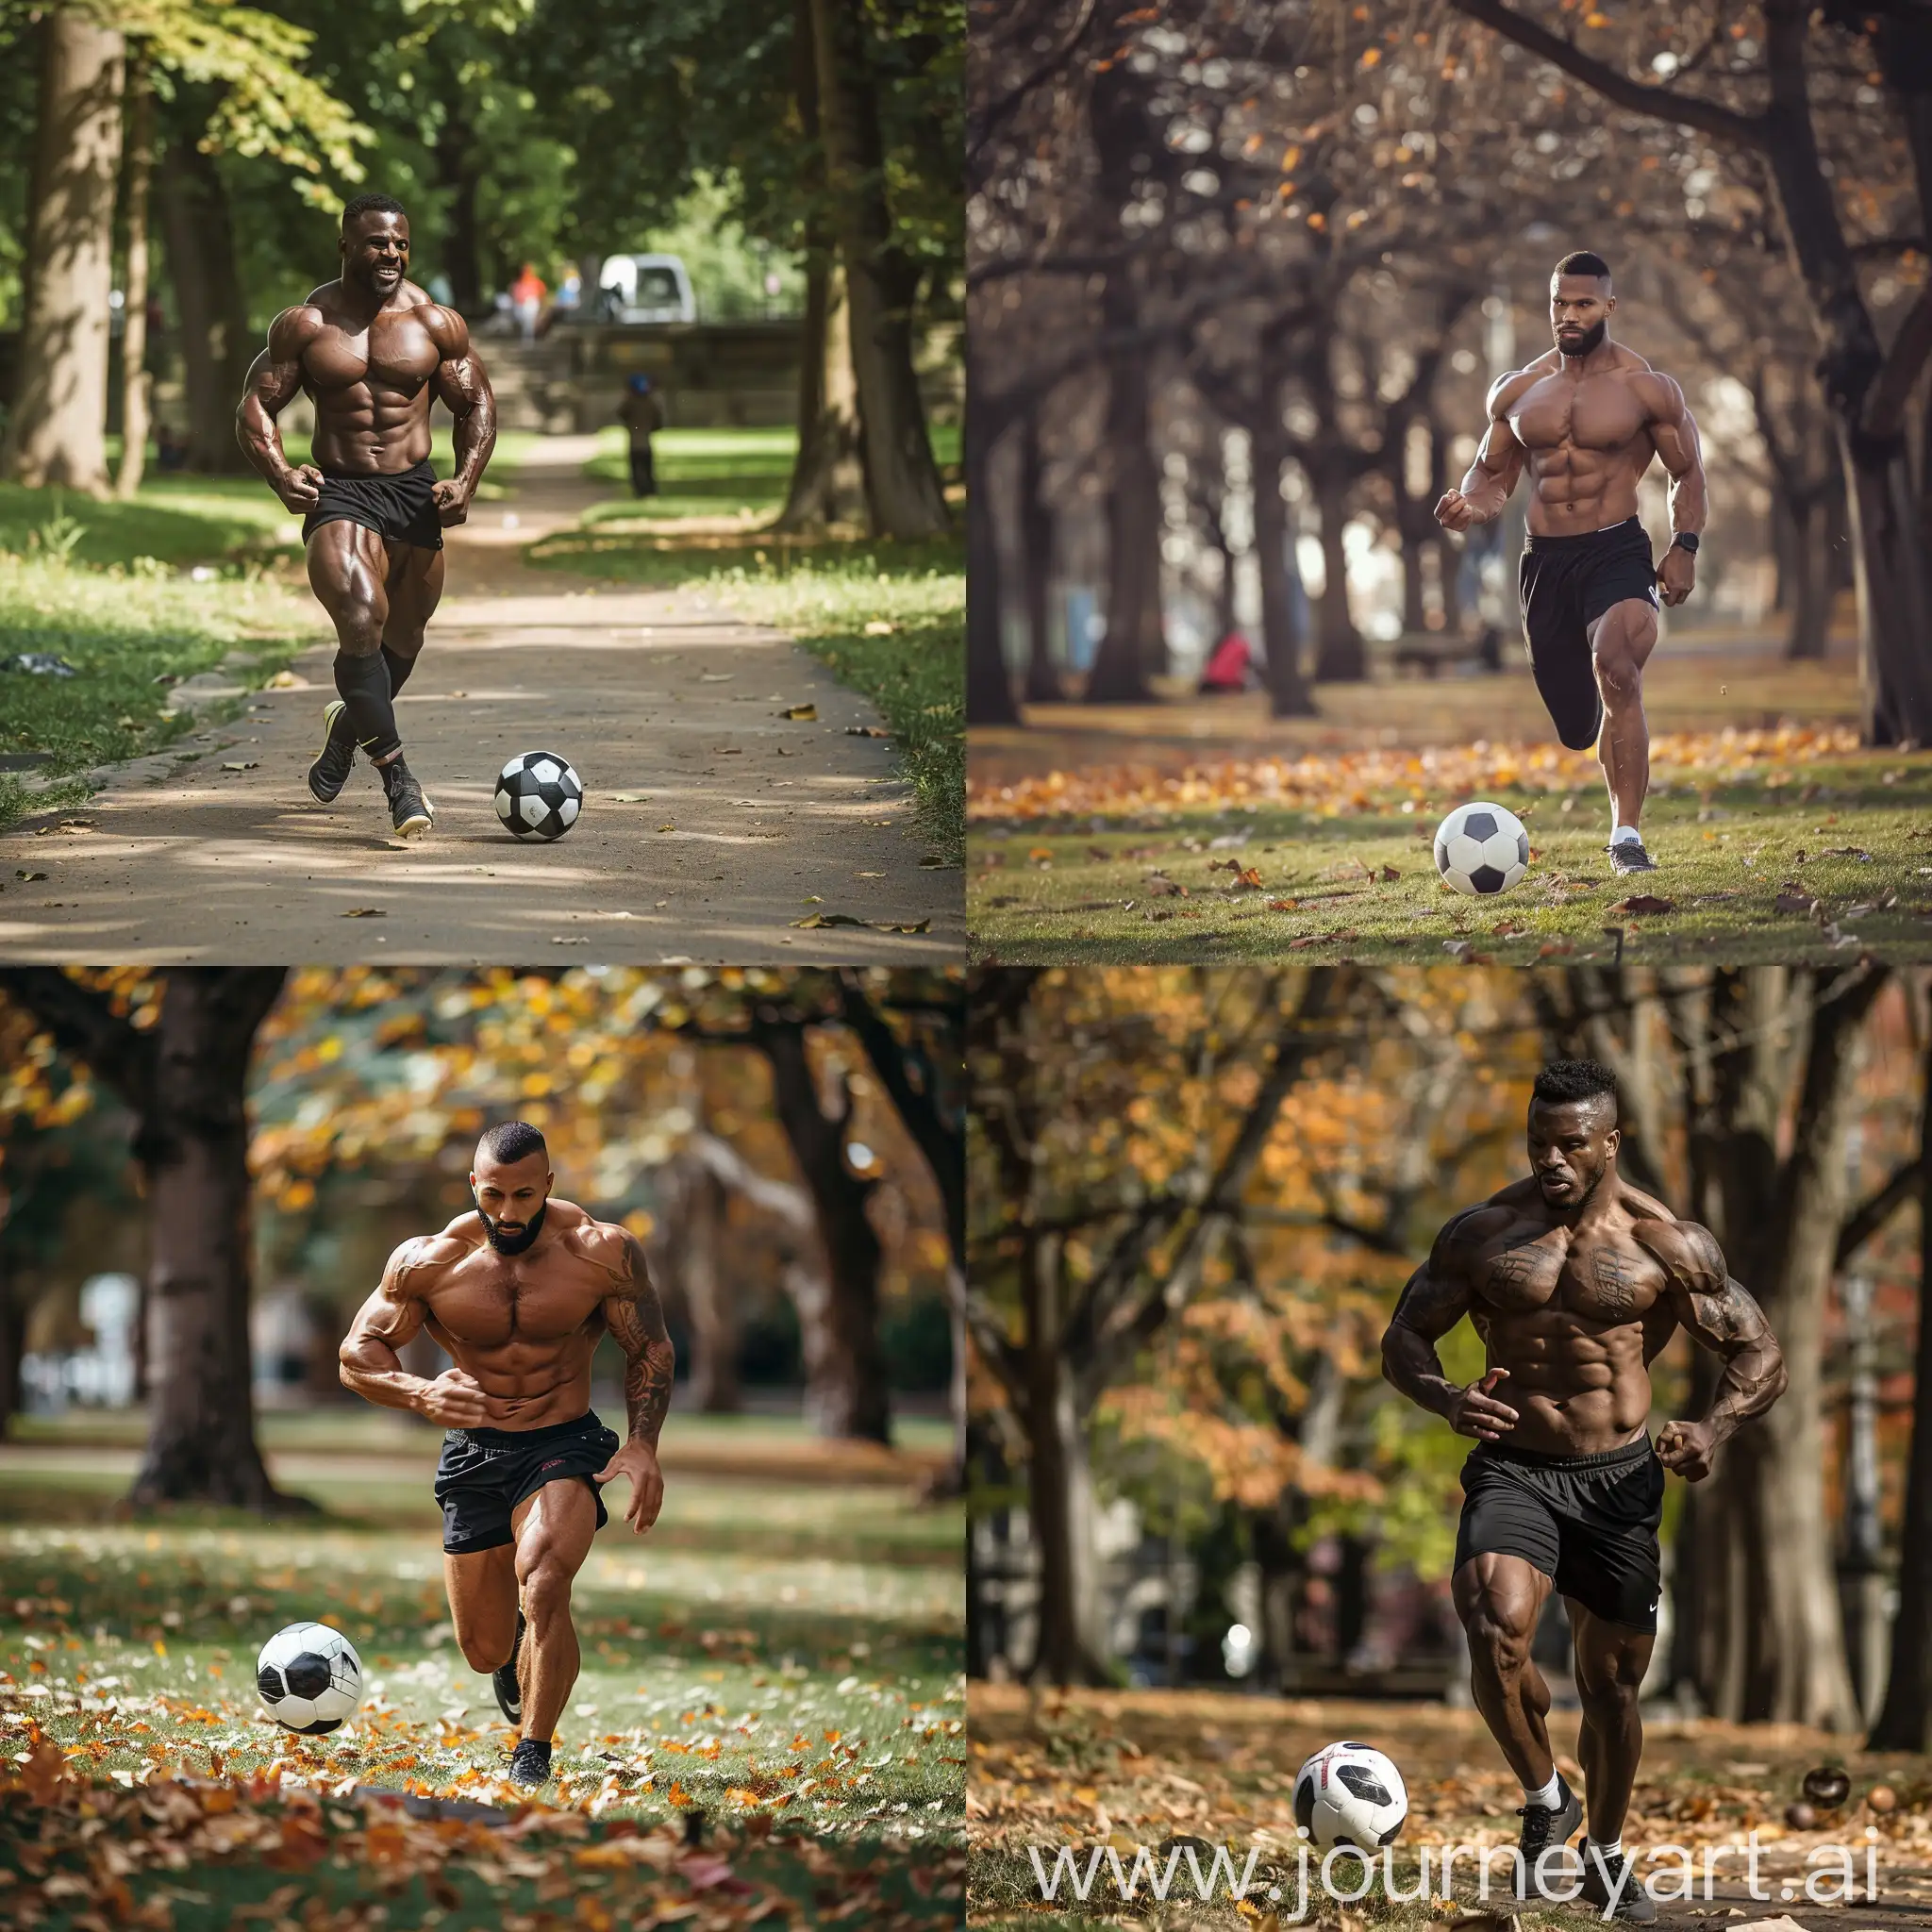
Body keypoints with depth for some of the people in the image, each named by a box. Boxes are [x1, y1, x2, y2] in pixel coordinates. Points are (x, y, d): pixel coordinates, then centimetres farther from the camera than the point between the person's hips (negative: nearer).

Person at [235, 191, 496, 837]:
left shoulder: (435, 323, 3)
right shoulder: (305, 324, -1)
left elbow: (477, 404, 11)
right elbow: (256, 405, 1)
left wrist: (467, 480, -5)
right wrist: (280, 474, -17)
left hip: (414, 493, 3)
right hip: (338, 493, -3)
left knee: (401, 639, 13)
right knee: (361, 620, -25)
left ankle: (349, 725, 46)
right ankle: (396, 773, -22)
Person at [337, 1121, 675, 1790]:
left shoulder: (603, 1253, -13)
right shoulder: (428, 1262, -11)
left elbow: (651, 1350, 0)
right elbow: (357, 1354, -5)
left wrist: (644, 1446, -15)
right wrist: (421, 1394, -26)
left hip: (564, 1446, -2)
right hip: (472, 1452, 2)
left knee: (543, 1588, -30)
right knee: (485, 1651, 8)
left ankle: (533, 1756, -16)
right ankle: (514, 1654, 47)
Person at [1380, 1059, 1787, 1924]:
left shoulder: (1667, 1244, -5)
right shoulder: (1482, 1233, -4)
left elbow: (1759, 1355, 1)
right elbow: (1403, 1337, 4)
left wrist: (1712, 1430, -20)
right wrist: (1447, 1400, -19)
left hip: (1619, 1479, 1)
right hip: (1513, 1471, -1)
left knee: (1612, 1679, 10)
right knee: (1496, 1630, -28)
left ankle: (1606, 1856, 34)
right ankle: (1545, 1800, -2)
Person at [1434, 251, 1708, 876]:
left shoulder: (1645, 388, 0)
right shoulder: (1517, 390, 10)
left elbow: (1687, 473, 6)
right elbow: (1492, 472, 19)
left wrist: (1684, 548, -7)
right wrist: (1471, 507, -5)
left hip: (1617, 552, -4)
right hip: (1545, 561, 5)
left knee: (1616, 673, -30)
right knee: (1575, 719, 8)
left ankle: (1627, 835, -27)